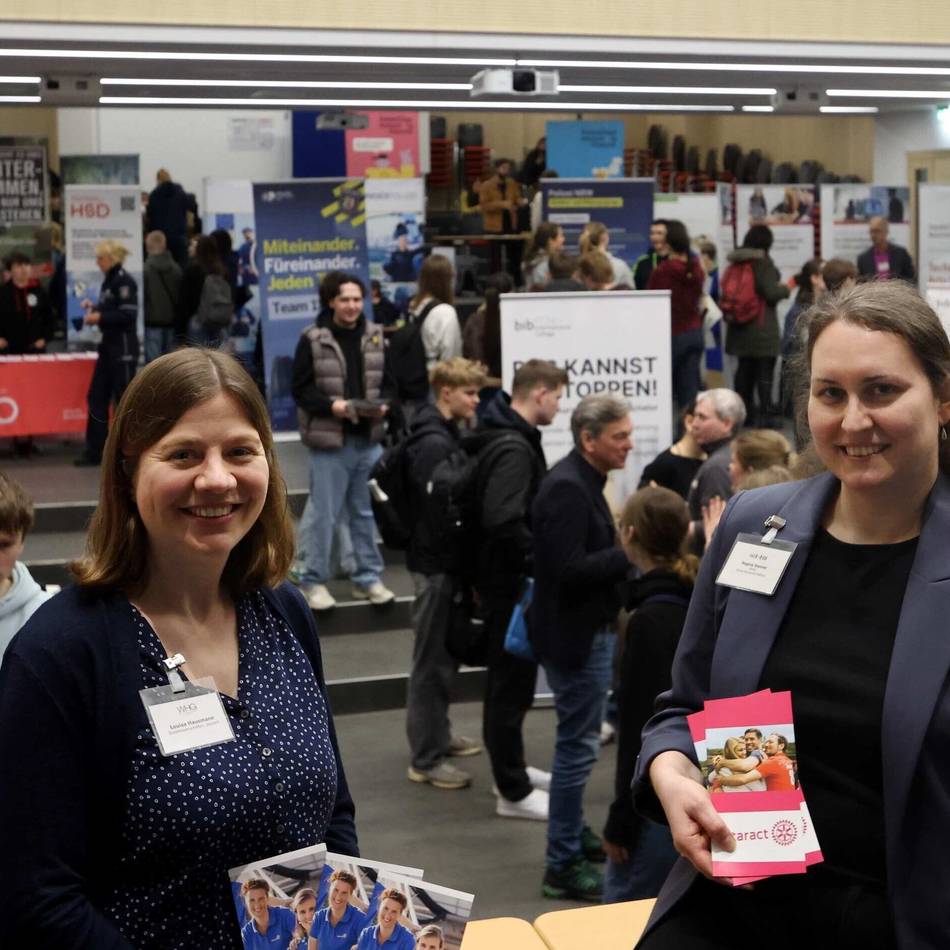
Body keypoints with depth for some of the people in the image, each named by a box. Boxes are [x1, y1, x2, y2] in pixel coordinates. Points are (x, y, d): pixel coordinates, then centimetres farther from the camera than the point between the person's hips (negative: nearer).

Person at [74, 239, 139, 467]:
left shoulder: (124, 281, -13)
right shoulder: (108, 281, 13)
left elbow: (128, 315, -20)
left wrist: (99, 317, -17)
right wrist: (94, 307, 5)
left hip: (124, 346, -9)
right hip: (109, 345, 9)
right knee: (97, 397, 8)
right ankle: (95, 451, 13)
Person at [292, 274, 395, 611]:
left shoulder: (376, 337, 8)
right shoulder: (313, 339, -6)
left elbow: (388, 381, 13)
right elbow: (301, 389, -7)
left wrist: (383, 405, -7)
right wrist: (332, 405, -21)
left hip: (369, 439, 5)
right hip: (329, 441, -5)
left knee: (368, 512, 13)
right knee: (324, 515, 1)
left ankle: (368, 577, 24)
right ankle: (313, 580, 14)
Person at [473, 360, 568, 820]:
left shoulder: (510, 436, 9)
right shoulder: (514, 449, -22)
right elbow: (503, 521, -34)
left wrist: (534, 558, 12)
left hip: (502, 579, 10)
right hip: (511, 582, -10)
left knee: (509, 679, 20)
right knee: (512, 683, -1)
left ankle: (512, 768, 34)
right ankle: (513, 792, 8)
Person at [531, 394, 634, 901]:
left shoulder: (582, 480, 9)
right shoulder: (567, 489, -22)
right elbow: (568, 569, -28)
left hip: (587, 627, 10)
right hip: (574, 634, -10)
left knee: (579, 740, 22)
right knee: (577, 744, -2)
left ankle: (573, 832, 37)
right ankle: (563, 865, 8)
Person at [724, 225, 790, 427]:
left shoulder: (736, 263, 7)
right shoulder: (762, 262, -13)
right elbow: (771, 293, -16)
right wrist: (785, 288, 3)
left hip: (739, 326, 7)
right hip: (762, 327, -7)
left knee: (744, 368, 13)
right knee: (765, 370, -3)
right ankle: (765, 413, -4)